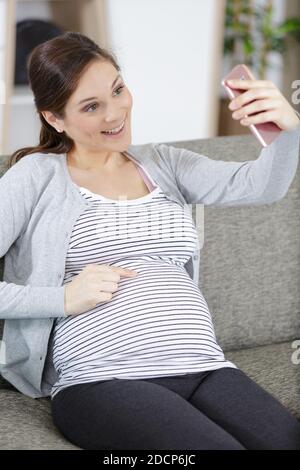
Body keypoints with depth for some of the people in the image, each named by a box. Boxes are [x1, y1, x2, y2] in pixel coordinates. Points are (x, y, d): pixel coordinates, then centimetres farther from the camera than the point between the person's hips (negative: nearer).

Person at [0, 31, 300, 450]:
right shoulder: (37, 175, 8)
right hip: (101, 381, -4)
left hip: (206, 368, 4)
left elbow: (260, 185, 4)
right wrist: (63, 299, -9)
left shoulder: (163, 164, 21)